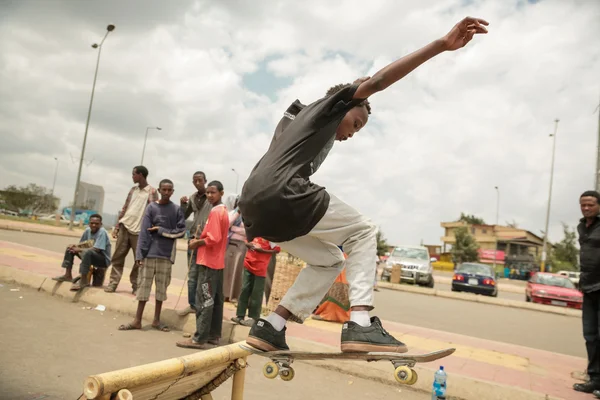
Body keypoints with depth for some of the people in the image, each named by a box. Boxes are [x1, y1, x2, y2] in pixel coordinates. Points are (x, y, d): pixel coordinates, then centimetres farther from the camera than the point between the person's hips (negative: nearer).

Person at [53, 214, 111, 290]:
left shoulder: (102, 232, -20)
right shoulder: (88, 230, 2)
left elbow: (96, 249, -29)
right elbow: (81, 244, 13)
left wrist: (79, 250, -21)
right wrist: (75, 246, -11)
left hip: (104, 260, -8)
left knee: (87, 252, -37)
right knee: (70, 248, 9)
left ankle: (84, 280, -27)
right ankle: (68, 275, 10)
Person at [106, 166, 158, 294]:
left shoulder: (152, 192, -4)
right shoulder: (133, 189, 14)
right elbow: (125, 208, 16)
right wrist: (117, 226, 10)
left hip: (140, 231, -5)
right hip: (125, 227, 5)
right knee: (117, 257, 4)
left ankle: (136, 286, 10)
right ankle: (113, 283, 9)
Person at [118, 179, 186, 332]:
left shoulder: (177, 209, 4)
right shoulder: (151, 207, 2)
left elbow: (181, 231, 0)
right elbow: (144, 232, -2)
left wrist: (161, 230, -7)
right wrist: (139, 254, -8)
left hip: (166, 254, 1)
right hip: (150, 253, 0)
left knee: (162, 287, 7)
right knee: (144, 285, 3)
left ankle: (156, 319, 19)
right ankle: (137, 320, 12)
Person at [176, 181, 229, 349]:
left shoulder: (215, 211, -15)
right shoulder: (223, 210, 16)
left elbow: (213, 239, -22)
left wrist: (196, 243, -8)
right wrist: (200, 240, 10)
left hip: (209, 262, -10)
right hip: (217, 262, 10)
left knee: (204, 301, -7)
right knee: (215, 300, 12)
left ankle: (200, 339, -3)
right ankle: (214, 335, 19)